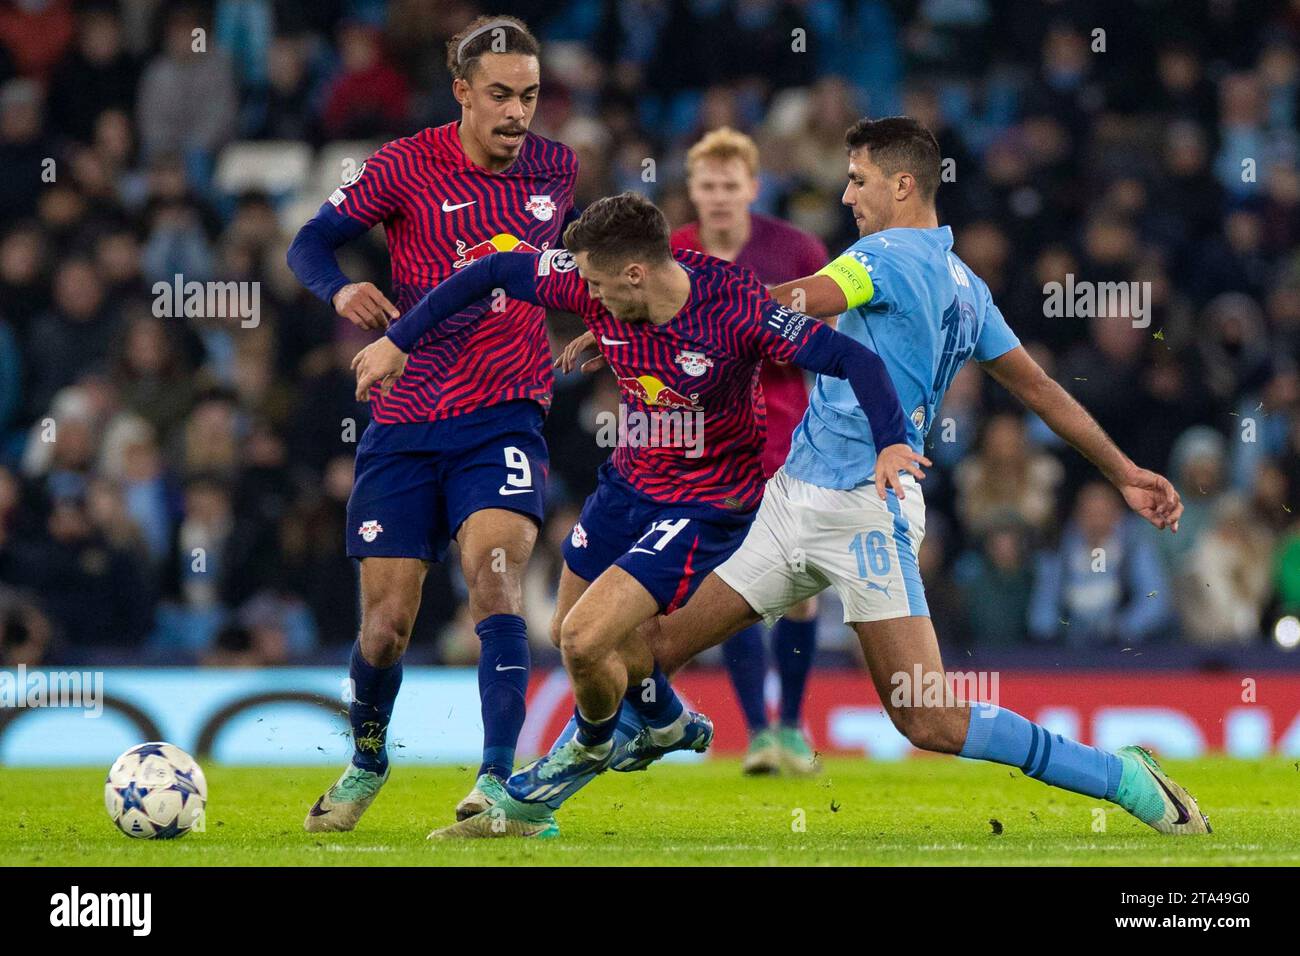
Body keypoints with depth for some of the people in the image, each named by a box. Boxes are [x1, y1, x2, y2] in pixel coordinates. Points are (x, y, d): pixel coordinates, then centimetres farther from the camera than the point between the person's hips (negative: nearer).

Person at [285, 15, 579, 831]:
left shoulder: (558, 170, 4)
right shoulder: (406, 167, -5)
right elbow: (311, 242, 2)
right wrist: (341, 290, -17)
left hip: (505, 418, 0)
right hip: (406, 421, 0)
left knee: (495, 578, -22)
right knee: (387, 618, 2)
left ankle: (498, 780, -25)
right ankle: (367, 760, 30)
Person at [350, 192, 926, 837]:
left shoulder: (737, 309, -30)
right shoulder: (596, 287, -15)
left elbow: (853, 359, -31)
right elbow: (493, 274, -3)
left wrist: (891, 444, -45)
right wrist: (398, 340, -1)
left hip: (704, 505, -7)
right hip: (628, 481, 7)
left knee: (585, 640, -16)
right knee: (573, 633, 20)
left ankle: (588, 749, 18)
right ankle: (669, 726, 49)